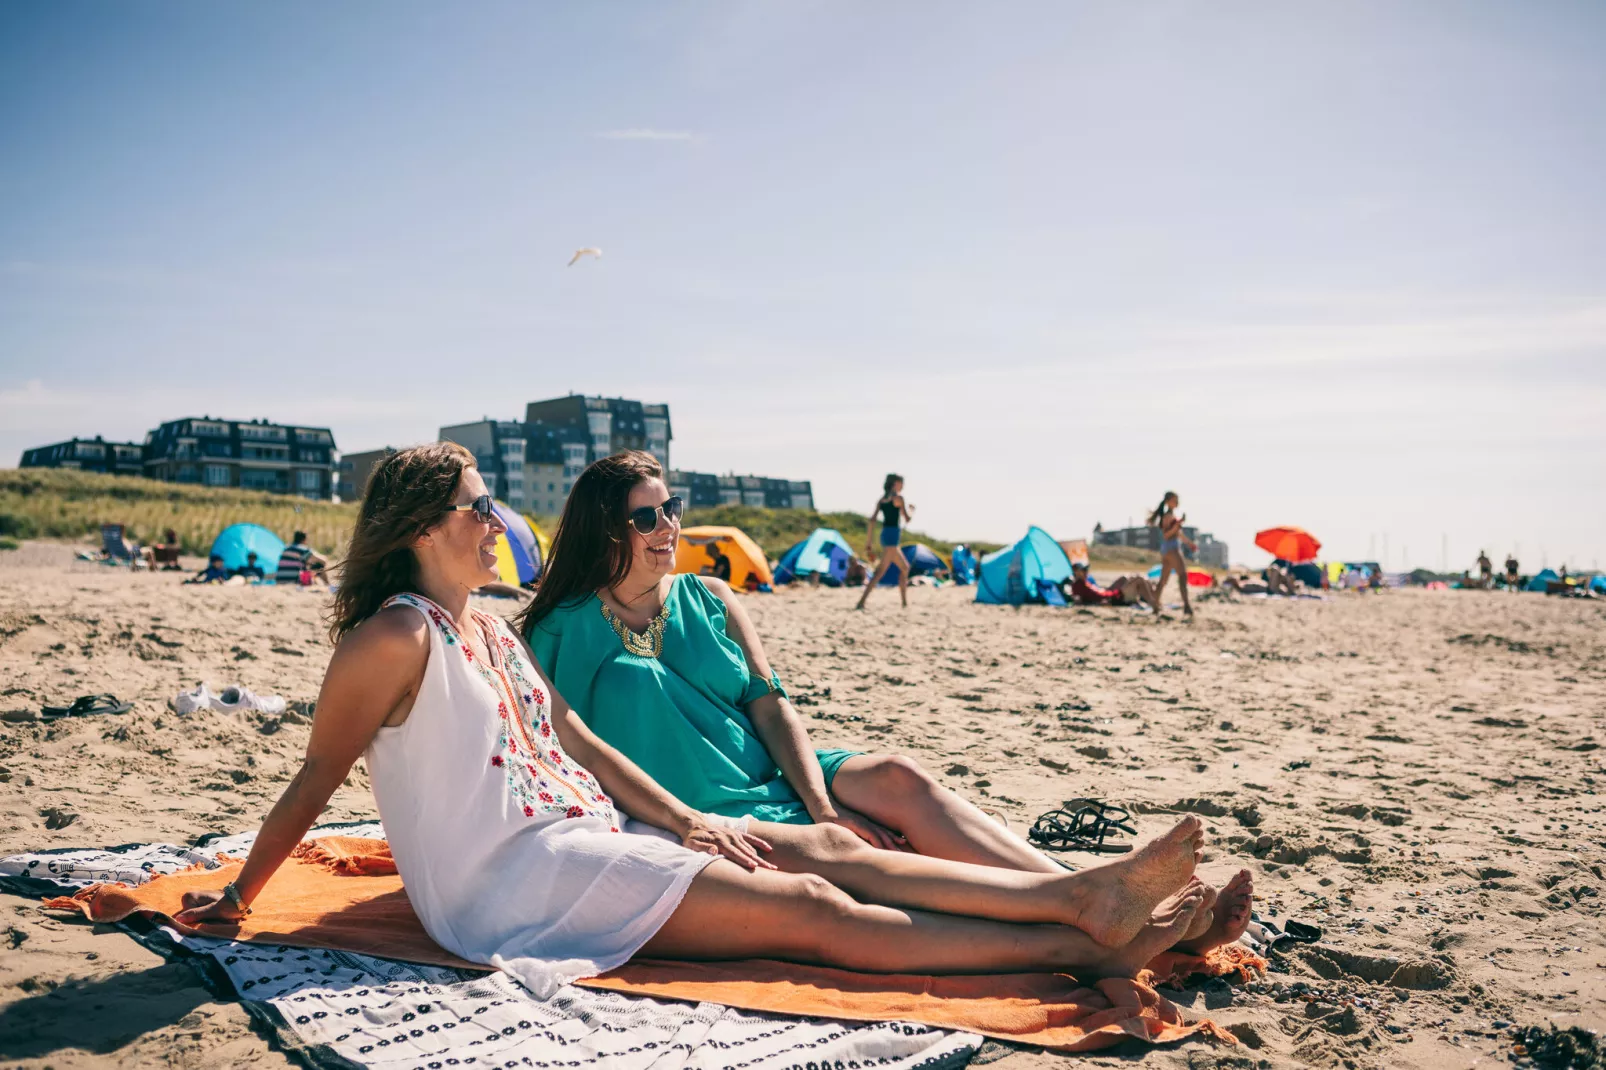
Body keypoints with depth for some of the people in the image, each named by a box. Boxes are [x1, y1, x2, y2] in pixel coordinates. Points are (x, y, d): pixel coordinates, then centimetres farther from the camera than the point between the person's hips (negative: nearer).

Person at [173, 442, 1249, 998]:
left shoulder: (492, 630, 15)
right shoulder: (397, 637, -11)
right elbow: (314, 782, -6)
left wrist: (687, 820, 9)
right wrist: (237, 899, -2)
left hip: (583, 827, 9)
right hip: (509, 878, -9)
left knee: (824, 846, -6)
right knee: (811, 910, -16)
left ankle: (1083, 892, -10)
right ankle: (1081, 947, -17)